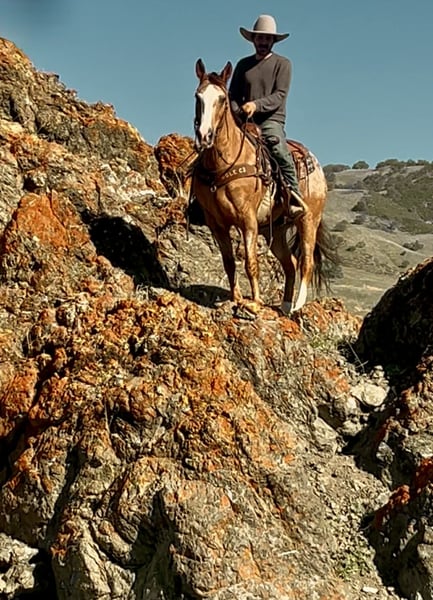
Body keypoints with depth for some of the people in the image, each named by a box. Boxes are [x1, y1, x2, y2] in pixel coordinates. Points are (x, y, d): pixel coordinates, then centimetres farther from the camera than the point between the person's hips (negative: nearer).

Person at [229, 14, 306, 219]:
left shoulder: (282, 64, 7)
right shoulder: (243, 64, 18)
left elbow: (280, 95, -6)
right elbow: (233, 95, 15)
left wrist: (256, 105, -22)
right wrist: (236, 111, -8)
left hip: (271, 120, -4)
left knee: (281, 153, -31)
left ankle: (295, 199, -25)